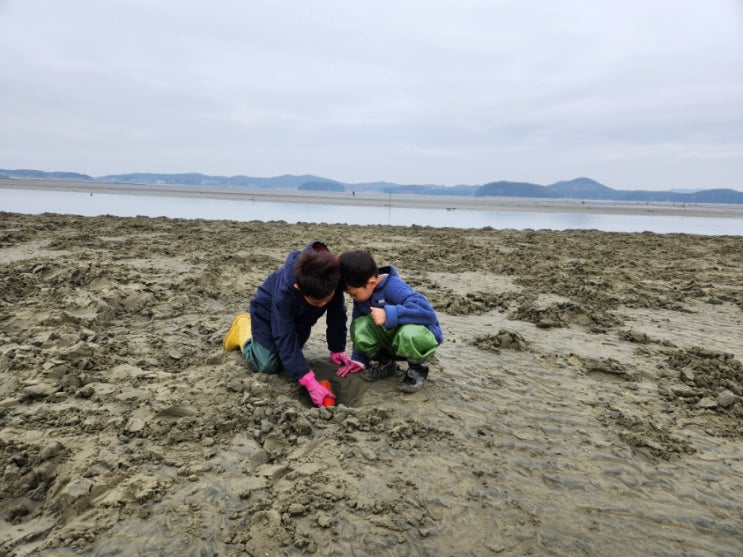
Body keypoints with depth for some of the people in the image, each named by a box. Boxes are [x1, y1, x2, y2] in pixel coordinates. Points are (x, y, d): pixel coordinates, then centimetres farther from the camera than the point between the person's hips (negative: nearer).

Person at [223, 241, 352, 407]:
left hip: (299, 318, 5)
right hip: (268, 312, -4)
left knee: (289, 360, 10)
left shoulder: (334, 277, -34)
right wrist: (310, 382, -41)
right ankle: (244, 326, 16)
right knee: (266, 366, -7)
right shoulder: (284, 291, -44)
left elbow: (337, 314, -15)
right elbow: (285, 340, -38)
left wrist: (337, 349, -12)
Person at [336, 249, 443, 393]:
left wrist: (389, 314, -43)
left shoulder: (394, 288, -28)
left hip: (422, 334, -6)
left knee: (409, 335, -42)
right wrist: (358, 359, 7)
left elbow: (426, 311, -41)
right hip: (390, 335, 7)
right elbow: (358, 329, 6)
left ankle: (417, 368, -7)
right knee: (360, 326, -21)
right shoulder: (362, 294, -6)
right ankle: (385, 363, 7)